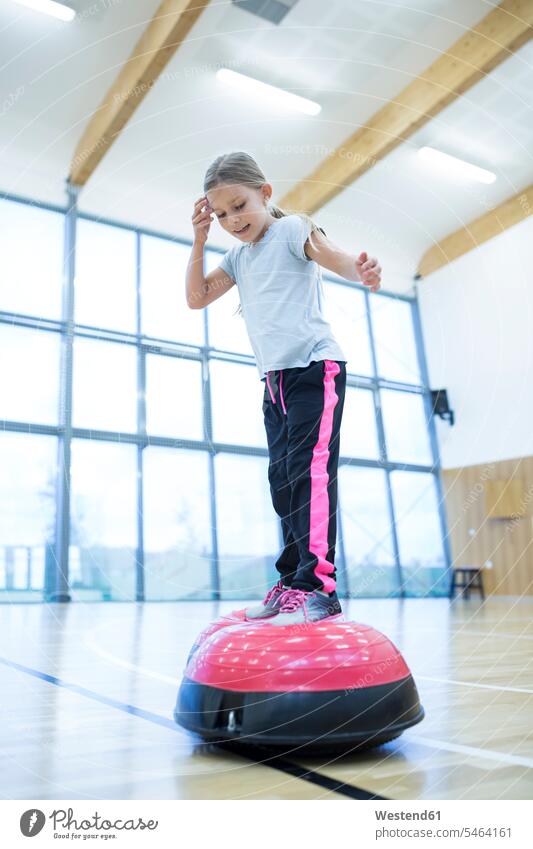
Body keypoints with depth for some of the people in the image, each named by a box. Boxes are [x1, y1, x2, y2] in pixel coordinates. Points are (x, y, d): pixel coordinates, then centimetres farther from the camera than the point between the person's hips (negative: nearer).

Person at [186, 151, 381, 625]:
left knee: (310, 469, -19)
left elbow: (336, 258, -18)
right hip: (275, 378, 8)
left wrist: (363, 272, -42)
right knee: (283, 480, 5)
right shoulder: (238, 256, 19)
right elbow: (197, 298, 20)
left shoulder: (292, 229, -1)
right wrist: (200, 240, 10)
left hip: (315, 366, -8)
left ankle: (317, 586, -19)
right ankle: (291, 584, 12)